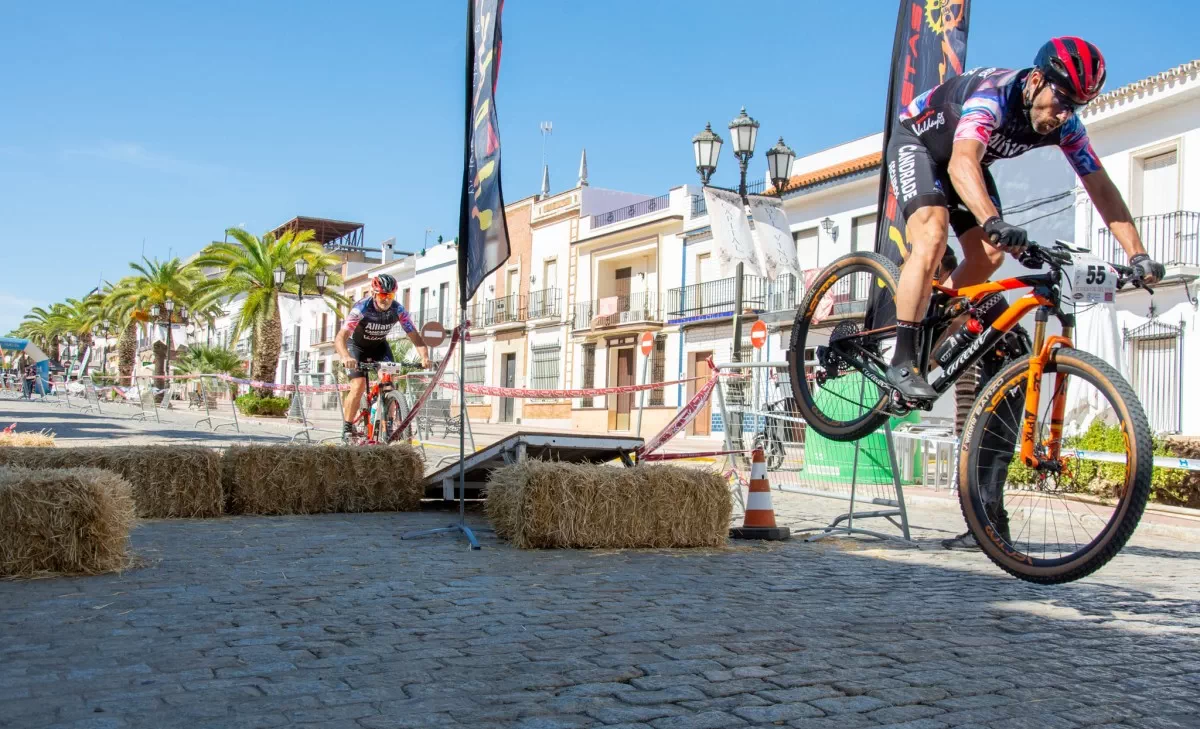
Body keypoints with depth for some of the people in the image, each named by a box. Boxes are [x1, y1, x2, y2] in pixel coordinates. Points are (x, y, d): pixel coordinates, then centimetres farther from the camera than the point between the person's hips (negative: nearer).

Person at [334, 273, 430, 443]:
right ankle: (347, 429, -4)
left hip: (380, 346, 3)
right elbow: (340, 338, -41)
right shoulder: (361, 308, -33)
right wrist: (346, 357, -61)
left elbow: (415, 337, -24)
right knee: (358, 387, -19)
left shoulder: (398, 310, -24)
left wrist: (425, 357, -43)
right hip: (356, 346, -3)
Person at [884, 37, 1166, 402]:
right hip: (916, 142, -7)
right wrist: (995, 223, -70)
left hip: (965, 159, 7)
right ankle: (902, 361, -25)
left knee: (989, 255, -9)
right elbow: (961, 164, -54)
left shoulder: (1065, 124, -18)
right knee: (932, 238, -28)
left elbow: (1101, 187, -15)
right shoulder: (992, 95, -38)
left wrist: (1138, 255, -25)